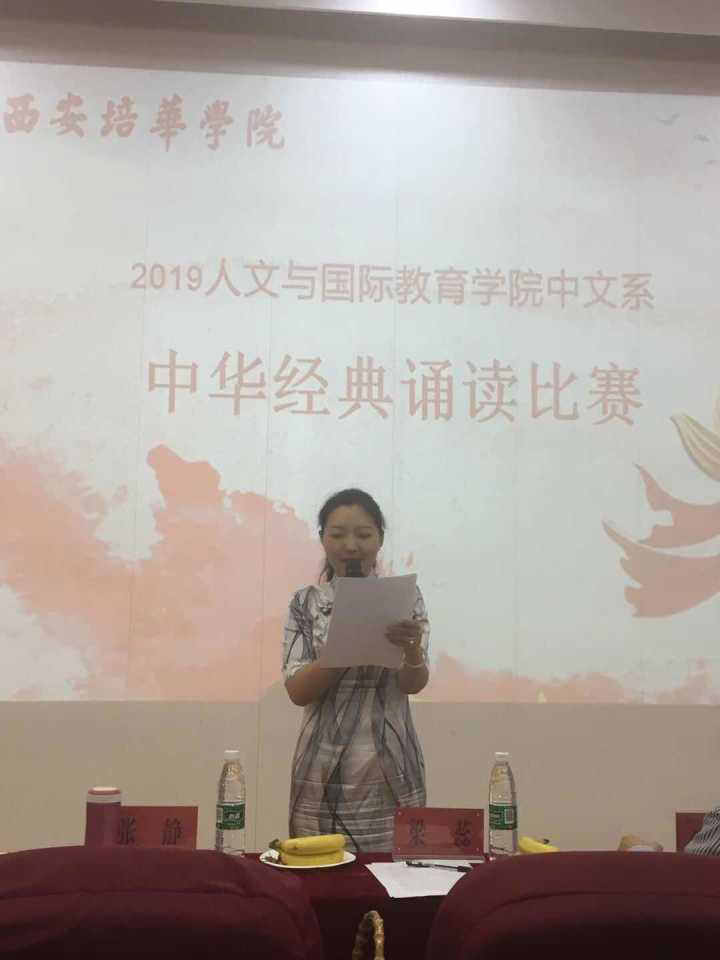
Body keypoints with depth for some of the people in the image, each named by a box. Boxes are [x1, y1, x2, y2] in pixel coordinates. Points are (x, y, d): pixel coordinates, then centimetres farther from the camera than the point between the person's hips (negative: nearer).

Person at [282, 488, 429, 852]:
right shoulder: (305, 603, 1)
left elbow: (415, 684, -9)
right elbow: (297, 691, -7)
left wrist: (411, 648, -31)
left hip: (391, 773, 0)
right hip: (323, 773, 0)